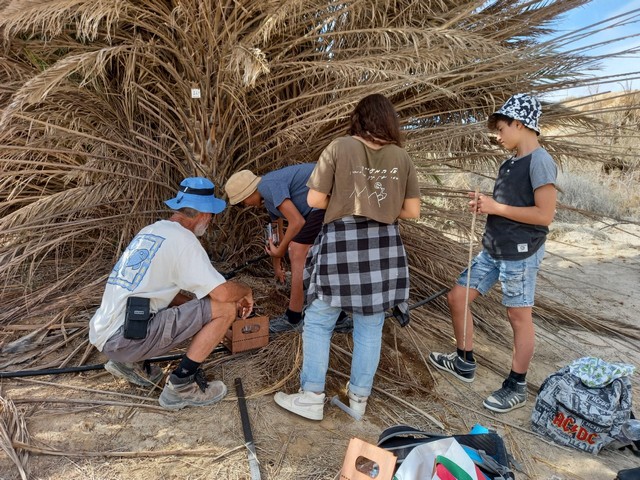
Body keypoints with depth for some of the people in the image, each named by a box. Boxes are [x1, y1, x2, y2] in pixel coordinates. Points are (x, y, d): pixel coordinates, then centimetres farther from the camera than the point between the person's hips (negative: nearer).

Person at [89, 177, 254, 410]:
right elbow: (223, 292, -19)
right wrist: (246, 291, 5)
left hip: (104, 334, 9)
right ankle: (180, 386, -4)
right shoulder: (182, 239, -11)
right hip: (124, 337, -9)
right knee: (226, 308, -10)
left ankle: (129, 362, 17)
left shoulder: (151, 230, 16)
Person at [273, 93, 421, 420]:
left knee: (318, 323, 10)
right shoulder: (401, 156, 5)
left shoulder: (340, 147, -4)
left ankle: (312, 398, 16)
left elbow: (314, 200, -5)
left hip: (341, 244, -3)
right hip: (383, 247, 4)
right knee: (370, 327, 13)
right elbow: (413, 211, 6)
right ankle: (359, 397, 25)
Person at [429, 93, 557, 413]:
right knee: (456, 298, 11)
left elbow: (544, 214, -19)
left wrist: (496, 207, -16)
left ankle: (516, 387, 19)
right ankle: (464, 363, 28)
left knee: (519, 316, 3)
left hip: (520, 254, -9)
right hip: (492, 250, 9)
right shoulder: (510, 163, 13)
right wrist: (484, 204, 2)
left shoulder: (539, 161, -13)